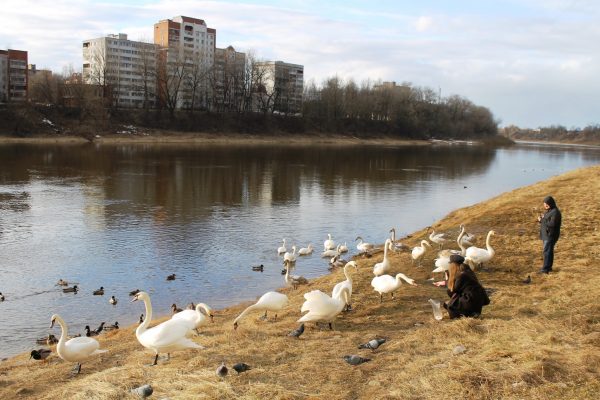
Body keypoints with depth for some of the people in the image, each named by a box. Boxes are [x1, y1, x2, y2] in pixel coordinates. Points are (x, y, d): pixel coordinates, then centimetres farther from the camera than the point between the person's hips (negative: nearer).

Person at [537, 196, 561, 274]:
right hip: (546, 235, 10)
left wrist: (542, 220, -18)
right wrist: (541, 219, 0)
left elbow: (552, 224, -26)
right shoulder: (549, 211, 14)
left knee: (547, 251, -11)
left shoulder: (555, 212, -17)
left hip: (550, 235, -10)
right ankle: (548, 267, 22)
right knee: (549, 251, 15)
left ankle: (545, 269, -12)